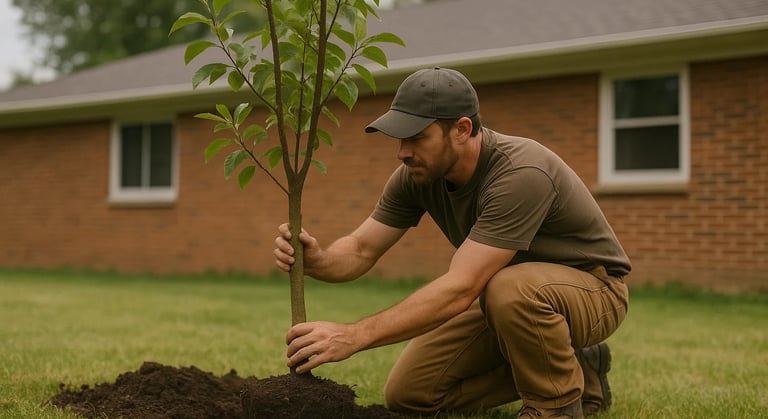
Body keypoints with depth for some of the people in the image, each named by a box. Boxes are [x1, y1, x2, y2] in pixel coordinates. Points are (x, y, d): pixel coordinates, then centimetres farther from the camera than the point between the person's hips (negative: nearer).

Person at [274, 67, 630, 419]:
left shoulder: (520, 175, -35)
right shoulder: (416, 176, -12)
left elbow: (460, 289, -41)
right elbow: (360, 250, -9)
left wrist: (353, 336, -45)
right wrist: (316, 260, -33)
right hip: (512, 298, 8)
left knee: (510, 288, -41)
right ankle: (576, 369, 10)